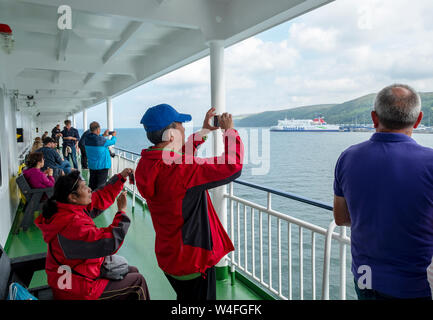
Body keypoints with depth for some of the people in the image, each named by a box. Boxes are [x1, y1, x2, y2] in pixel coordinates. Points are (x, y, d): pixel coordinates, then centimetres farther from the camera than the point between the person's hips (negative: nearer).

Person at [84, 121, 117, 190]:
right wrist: (114, 136, 18)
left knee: (92, 184, 16)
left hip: (91, 165, 7)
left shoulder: (87, 139, -1)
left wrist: (103, 135, 27)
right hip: (102, 165, -7)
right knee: (100, 186, -1)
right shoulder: (101, 139, -19)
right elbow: (112, 142, -3)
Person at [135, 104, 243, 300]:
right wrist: (230, 131, -12)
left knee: (184, 297, 29)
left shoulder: (147, 165, -4)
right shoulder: (180, 170, -32)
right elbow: (232, 166, -28)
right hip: (193, 262, -8)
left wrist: (204, 131, 17)